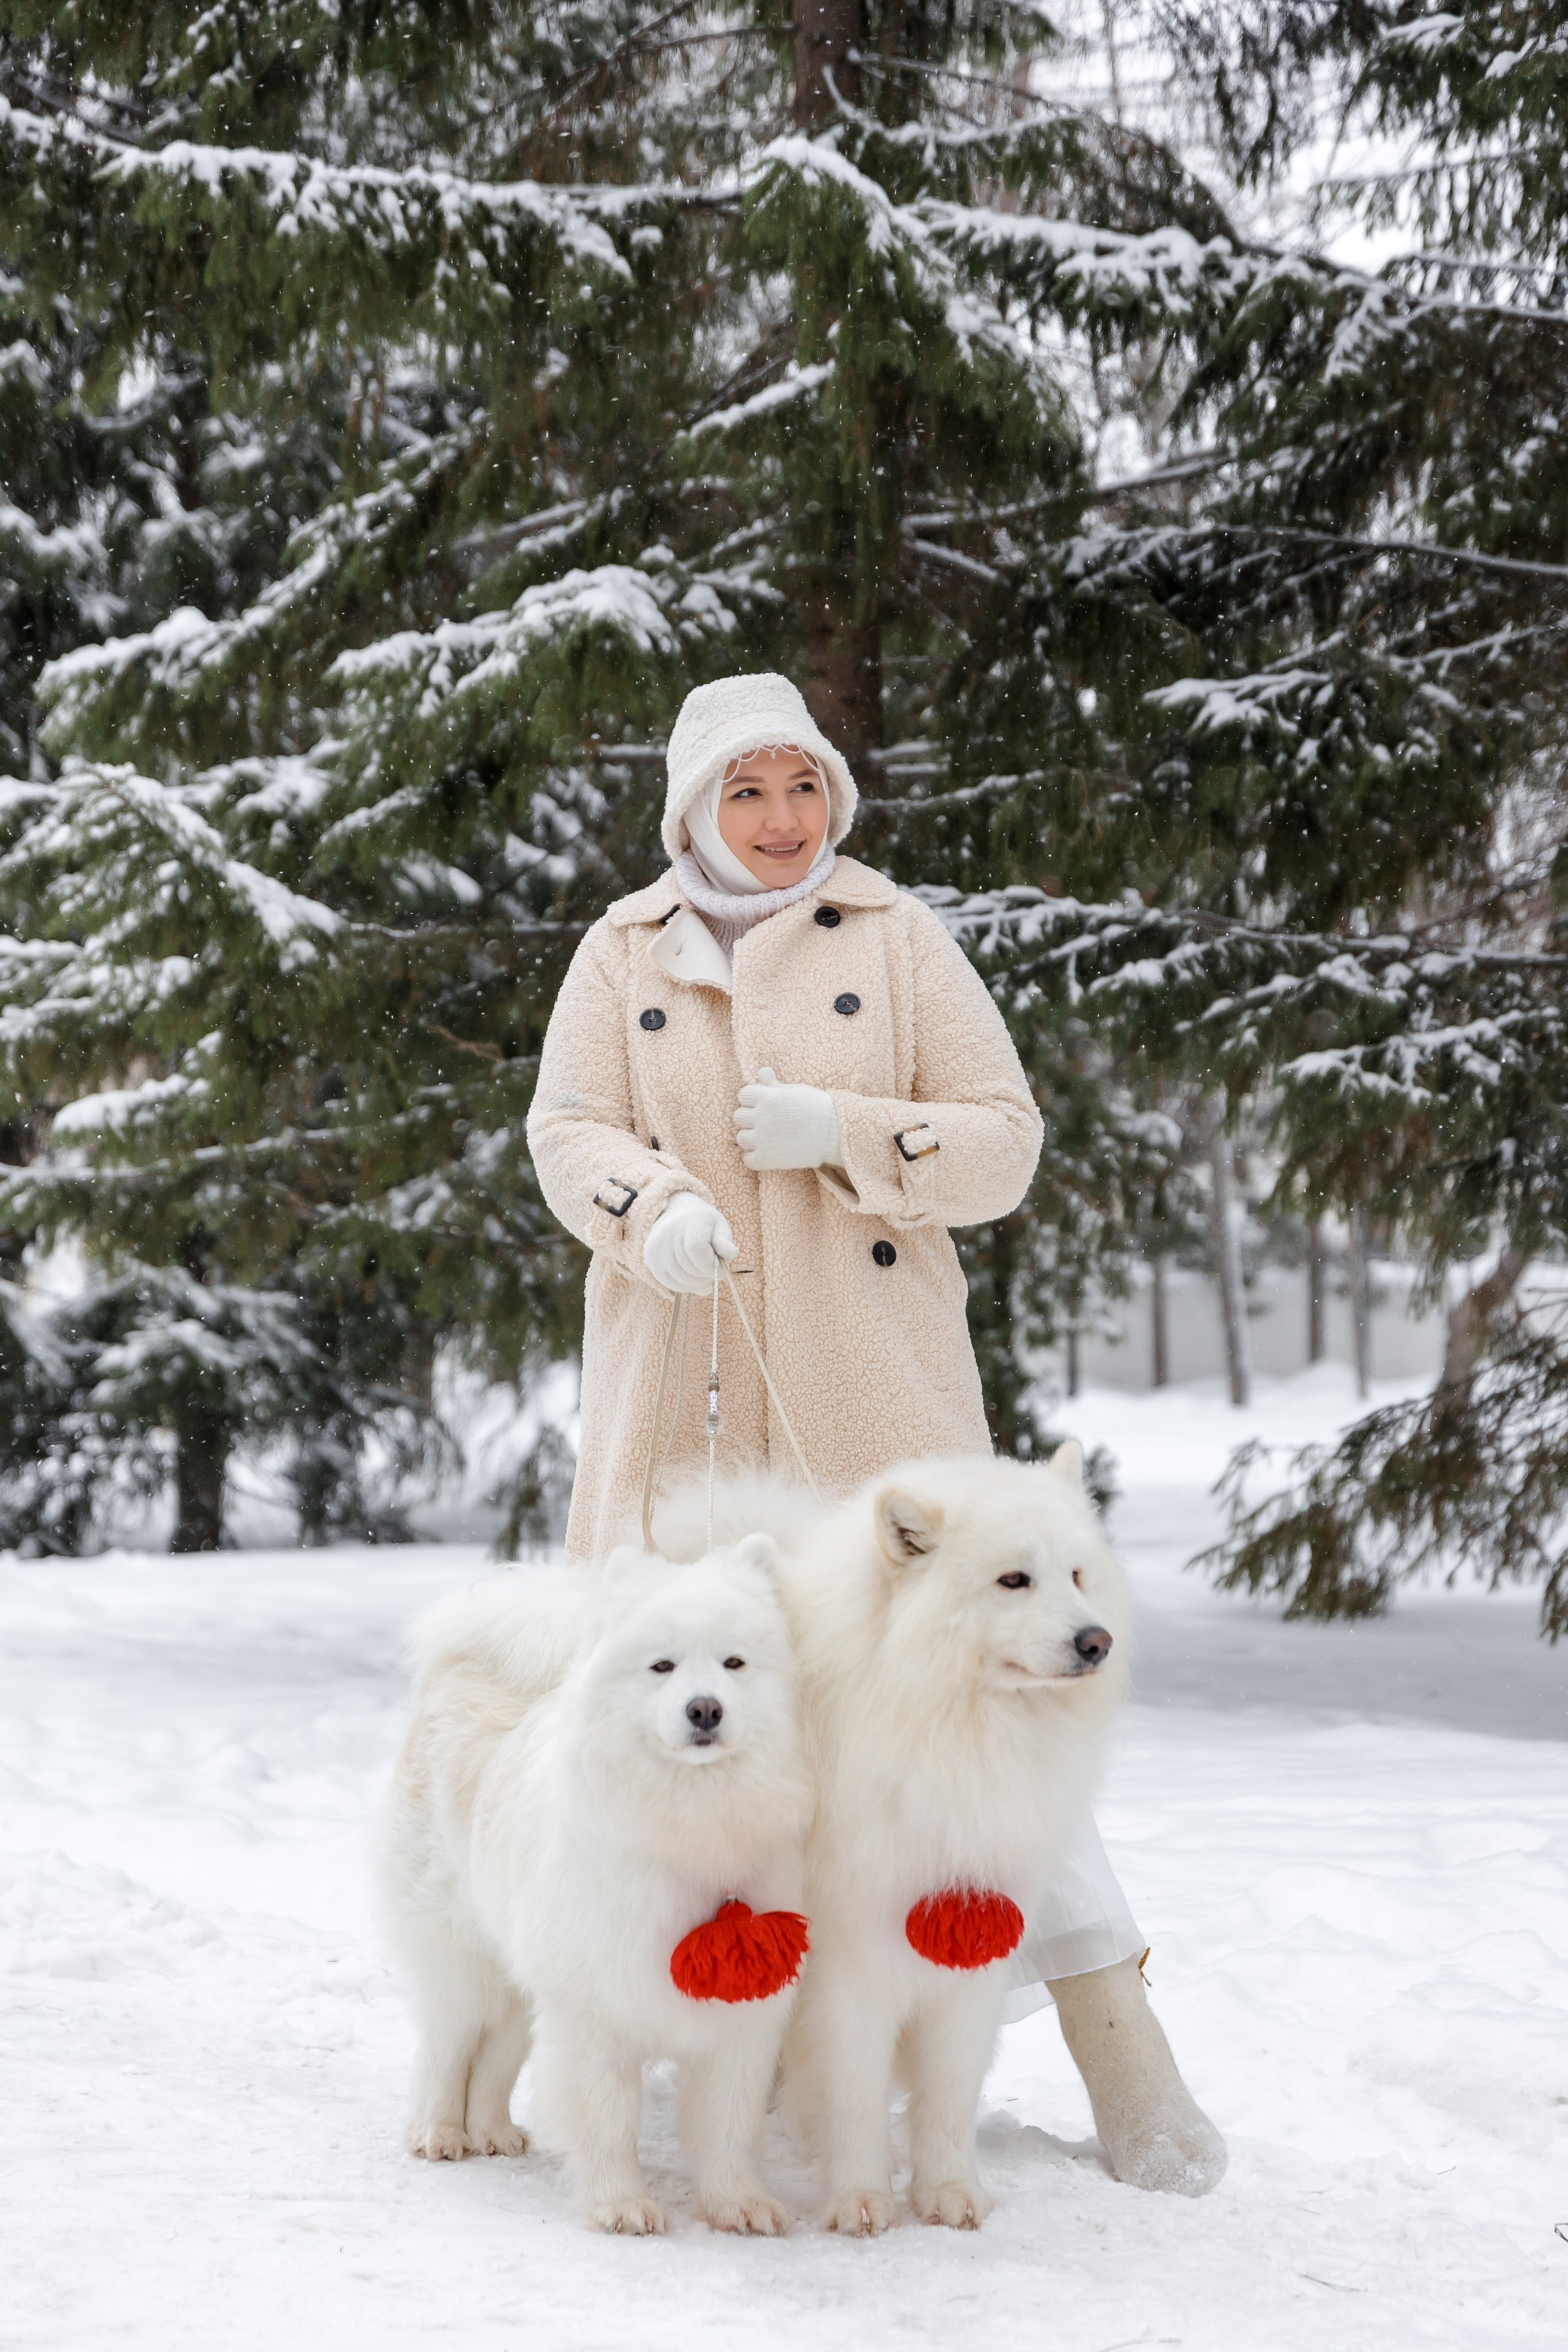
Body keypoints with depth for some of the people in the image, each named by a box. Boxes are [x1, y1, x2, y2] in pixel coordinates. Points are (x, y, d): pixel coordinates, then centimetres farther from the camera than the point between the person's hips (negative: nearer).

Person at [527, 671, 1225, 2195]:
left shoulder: (898, 943, 7)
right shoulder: (623, 957, 12)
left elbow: (1005, 1143, 2)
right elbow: (567, 1129, 1)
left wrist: (841, 1131, -15)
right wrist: (655, 1211, -21)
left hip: (869, 1387, -2)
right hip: (678, 1391, 2)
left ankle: (1115, 2044, -5)